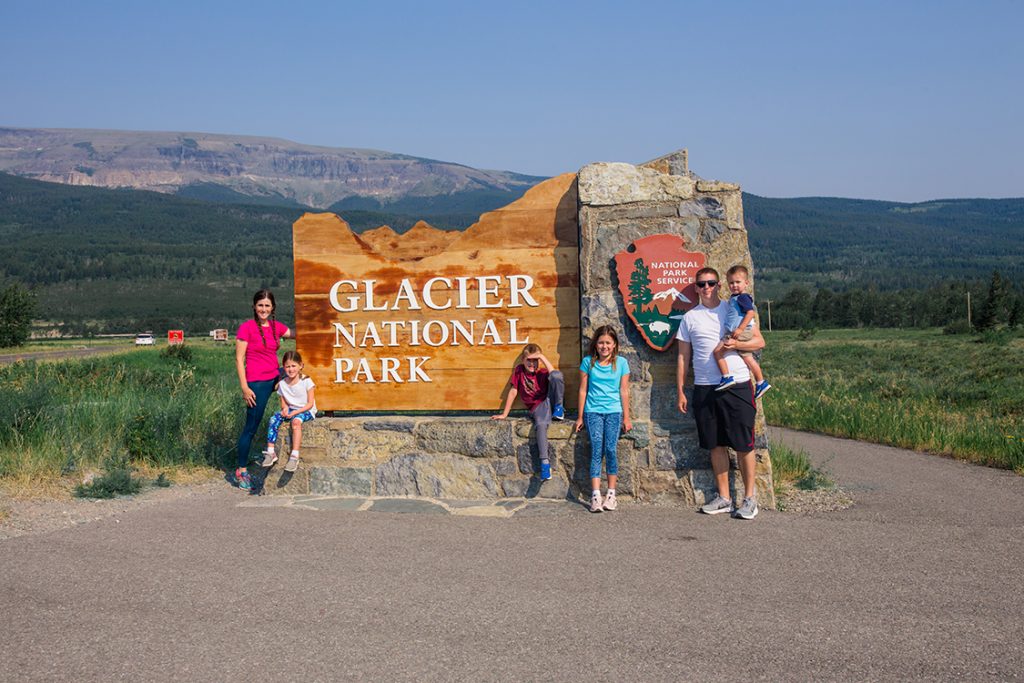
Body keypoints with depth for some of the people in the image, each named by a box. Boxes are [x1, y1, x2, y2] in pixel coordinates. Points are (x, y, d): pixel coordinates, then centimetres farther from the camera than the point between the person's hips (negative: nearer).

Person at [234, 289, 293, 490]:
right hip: (257, 382, -6)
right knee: (252, 426, 0)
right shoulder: (246, 327, -8)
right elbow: (239, 359, -10)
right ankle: (242, 470, 12)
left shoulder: (277, 327, 7)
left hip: (274, 379, 6)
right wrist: (244, 387, -14)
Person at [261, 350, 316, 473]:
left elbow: (310, 403, -10)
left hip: (306, 410, -5)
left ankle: (294, 456, -39)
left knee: (296, 420, -37)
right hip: (290, 410, 5)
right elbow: (283, 402, 11)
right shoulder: (282, 383, 4)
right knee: (274, 418, -22)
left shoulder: (306, 381, -10)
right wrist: (285, 408, -15)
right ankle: (270, 452, -19)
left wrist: (295, 412, -21)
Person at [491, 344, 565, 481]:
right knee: (541, 424, -37)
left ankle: (559, 407, -10)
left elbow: (555, 375, -22)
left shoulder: (543, 372, 2)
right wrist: (504, 414, 5)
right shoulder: (519, 370, 5)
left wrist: (543, 357, -21)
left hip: (551, 401, 0)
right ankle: (545, 462, -36)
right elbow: (513, 392, 6)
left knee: (557, 374, -25)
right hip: (537, 408, 0)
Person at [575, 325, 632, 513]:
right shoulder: (588, 362, 3)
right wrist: (580, 417, 8)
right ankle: (595, 495, -12)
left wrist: (626, 417, 7)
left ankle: (611, 494, 3)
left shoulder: (621, 363, 4)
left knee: (610, 450, -7)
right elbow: (583, 390, 7)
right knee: (596, 450, -8)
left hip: (613, 411, 0)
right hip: (593, 411, 0)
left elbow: (624, 391, 7)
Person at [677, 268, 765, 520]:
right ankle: (724, 498, 17)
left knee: (743, 444, -1)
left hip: (737, 385, -2)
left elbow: (759, 341, 5)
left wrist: (736, 344, -14)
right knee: (716, 445, 8)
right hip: (704, 388, 3)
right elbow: (683, 357, 12)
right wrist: (680, 392, 8)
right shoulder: (690, 317, 10)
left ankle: (750, 497, 8)